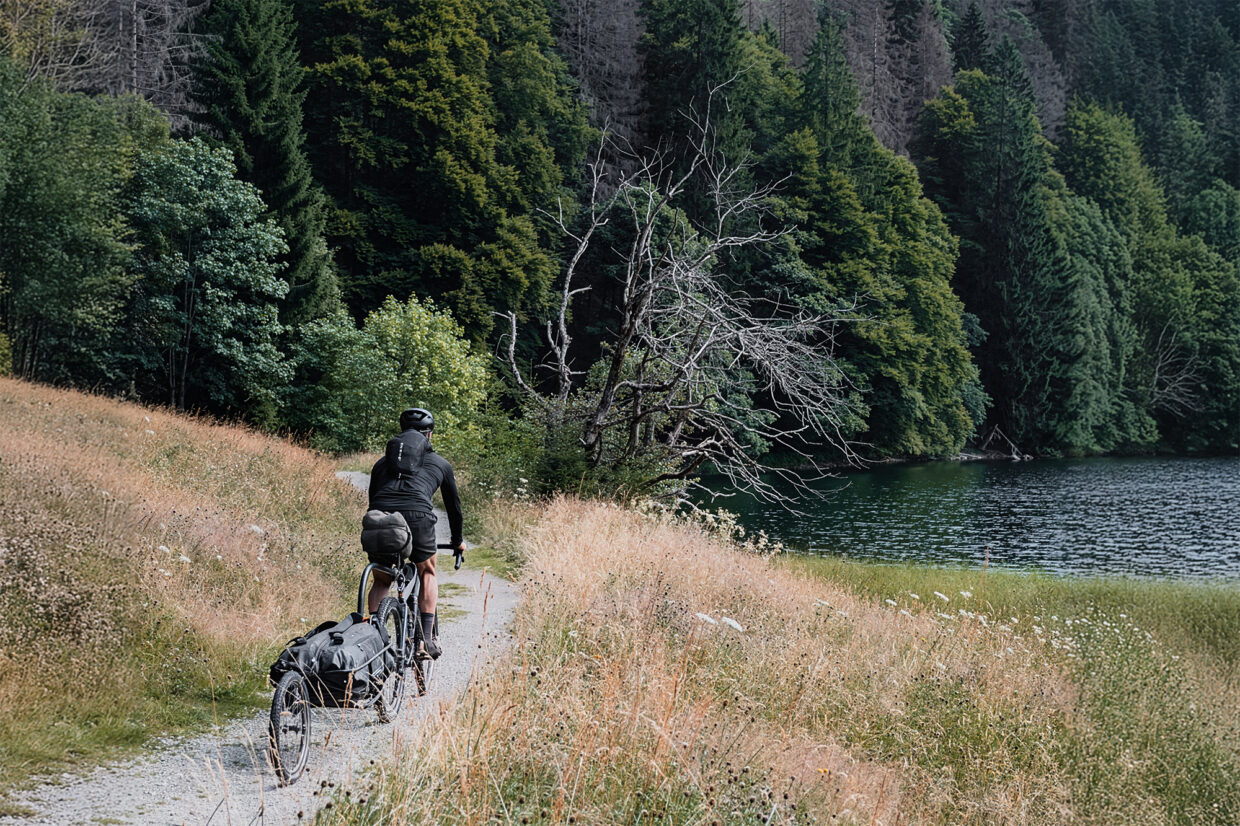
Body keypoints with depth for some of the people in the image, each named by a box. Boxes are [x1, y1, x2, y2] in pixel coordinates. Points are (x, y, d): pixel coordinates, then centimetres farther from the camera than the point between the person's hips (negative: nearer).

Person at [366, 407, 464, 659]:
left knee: (381, 582, 24)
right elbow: (454, 505, 38)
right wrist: (458, 541, 52)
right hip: (417, 518, -2)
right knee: (427, 574, 25)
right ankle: (427, 640, 16)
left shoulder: (382, 463, 32)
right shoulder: (440, 463, 29)